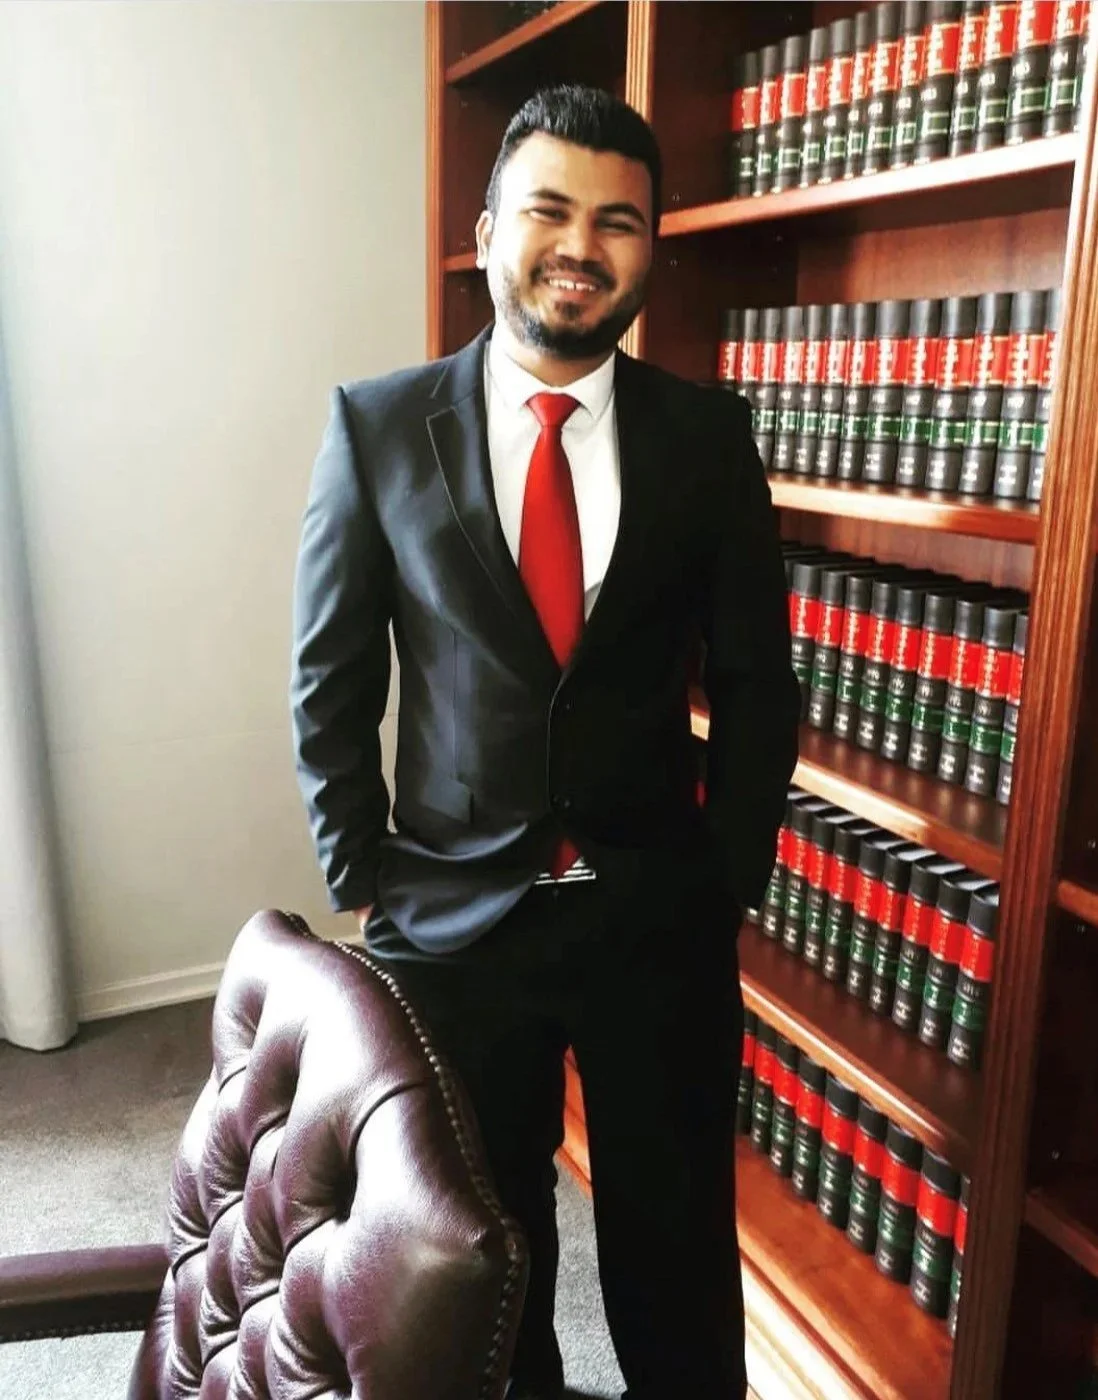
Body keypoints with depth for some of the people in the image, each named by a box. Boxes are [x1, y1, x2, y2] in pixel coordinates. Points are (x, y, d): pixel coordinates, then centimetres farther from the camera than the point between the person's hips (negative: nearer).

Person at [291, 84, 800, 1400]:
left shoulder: (707, 433, -3)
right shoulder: (377, 426, -5)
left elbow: (756, 680, 2)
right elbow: (330, 682, 0)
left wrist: (732, 880, 0)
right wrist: (360, 884, -1)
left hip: (659, 912, 1)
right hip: (451, 911, 0)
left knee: (675, 1231, 17)